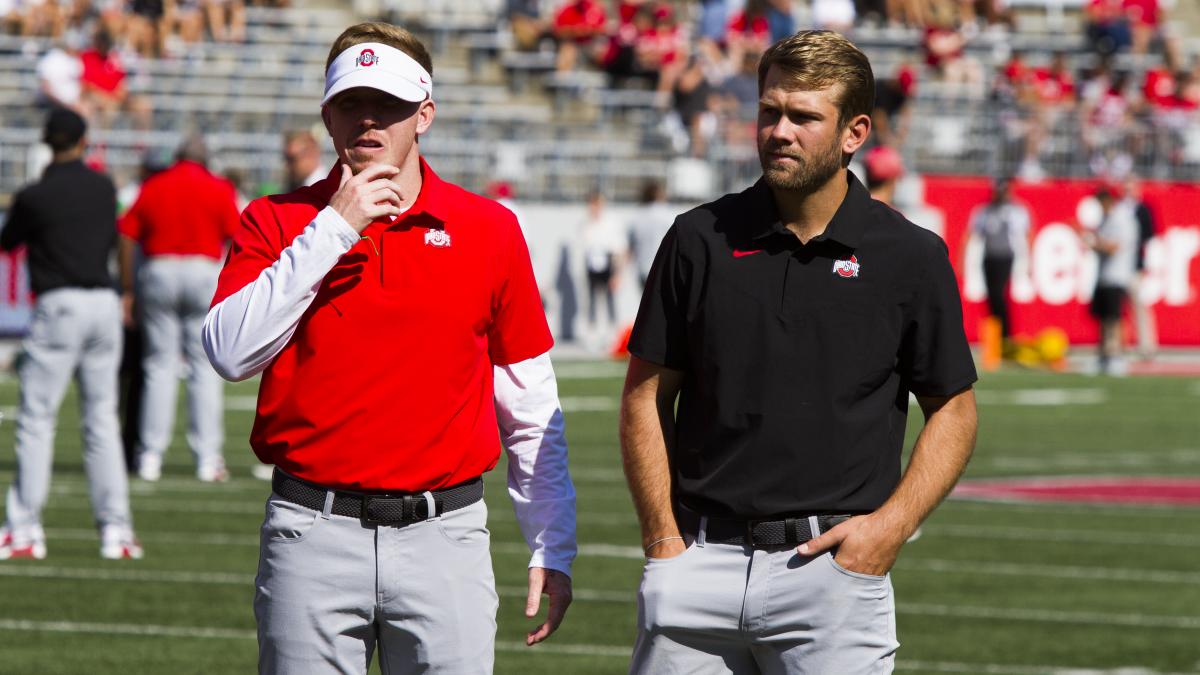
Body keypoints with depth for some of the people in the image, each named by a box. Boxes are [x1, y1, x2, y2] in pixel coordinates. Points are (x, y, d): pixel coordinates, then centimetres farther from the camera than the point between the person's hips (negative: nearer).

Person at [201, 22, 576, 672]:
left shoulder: (489, 229, 7)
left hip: (445, 541, 0)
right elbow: (231, 352, -11)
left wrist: (553, 549, 9)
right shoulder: (275, 223, 6)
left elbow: (530, 405, 11)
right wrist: (333, 228, -12)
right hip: (312, 534, 0)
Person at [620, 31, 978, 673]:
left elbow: (952, 410, 8)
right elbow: (646, 395, 10)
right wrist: (663, 539, 1)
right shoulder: (700, 239, 5)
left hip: (834, 564, -1)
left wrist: (892, 524, -6)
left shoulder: (911, 257, 1)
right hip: (699, 561, 2)